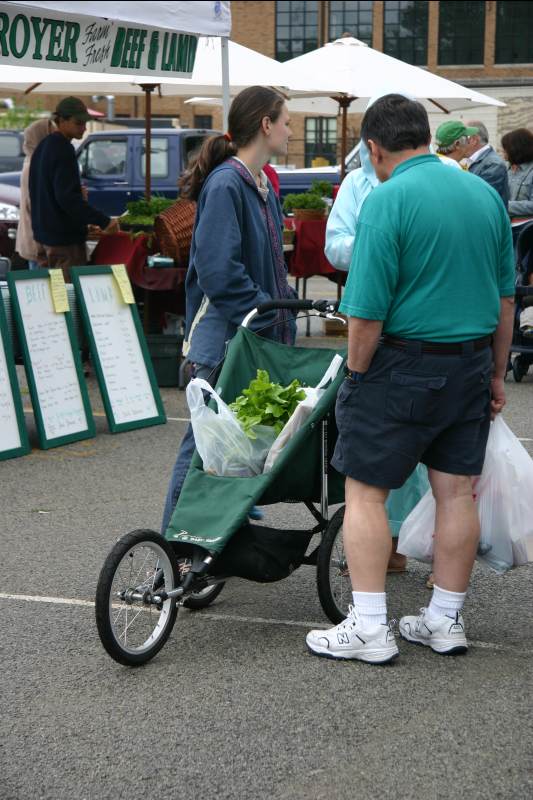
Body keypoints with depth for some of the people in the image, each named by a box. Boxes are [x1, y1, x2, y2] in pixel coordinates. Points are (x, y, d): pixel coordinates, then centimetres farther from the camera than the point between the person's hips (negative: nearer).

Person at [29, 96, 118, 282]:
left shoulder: (43, 147, 13)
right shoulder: (63, 149, -17)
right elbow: (67, 197, -25)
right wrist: (103, 221, -25)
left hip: (44, 234, 10)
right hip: (64, 238, -10)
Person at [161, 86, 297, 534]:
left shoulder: (262, 185, 14)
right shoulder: (225, 184, -16)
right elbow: (218, 271, -23)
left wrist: (285, 305, 11)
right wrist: (267, 313, -18)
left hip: (260, 335, 9)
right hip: (224, 336, -9)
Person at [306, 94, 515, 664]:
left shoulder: (387, 201, -14)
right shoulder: (486, 194, 7)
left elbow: (367, 312, -18)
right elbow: (506, 297, 12)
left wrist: (356, 377, -4)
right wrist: (496, 375, 19)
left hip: (403, 364, -6)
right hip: (471, 365, 7)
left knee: (365, 489, 3)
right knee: (456, 491, 11)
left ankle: (369, 628, 3)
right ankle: (445, 622, 21)